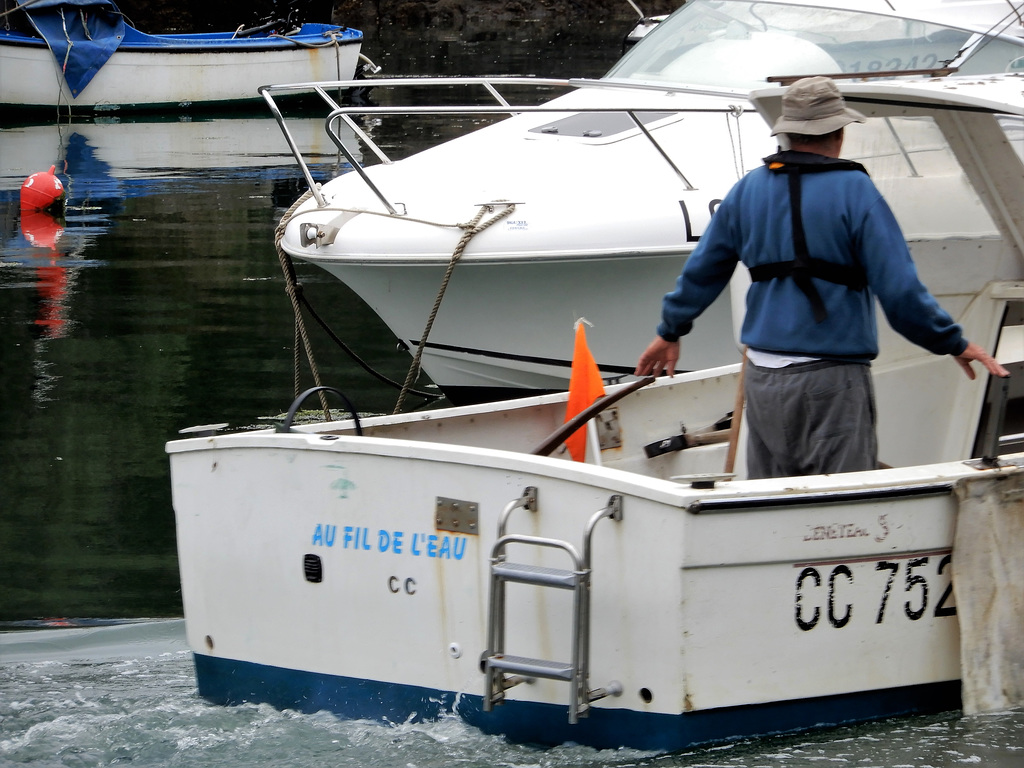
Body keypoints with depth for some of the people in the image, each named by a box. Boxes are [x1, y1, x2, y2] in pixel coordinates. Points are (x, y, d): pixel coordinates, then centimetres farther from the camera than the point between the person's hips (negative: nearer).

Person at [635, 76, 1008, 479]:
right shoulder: (854, 191, -9)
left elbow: (701, 271, 17)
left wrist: (670, 332, 33)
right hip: (833, 382, -6)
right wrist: (955, 343, -1)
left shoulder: (747, 191, 8)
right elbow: (899, 290, -13)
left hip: (762, 380, 6)